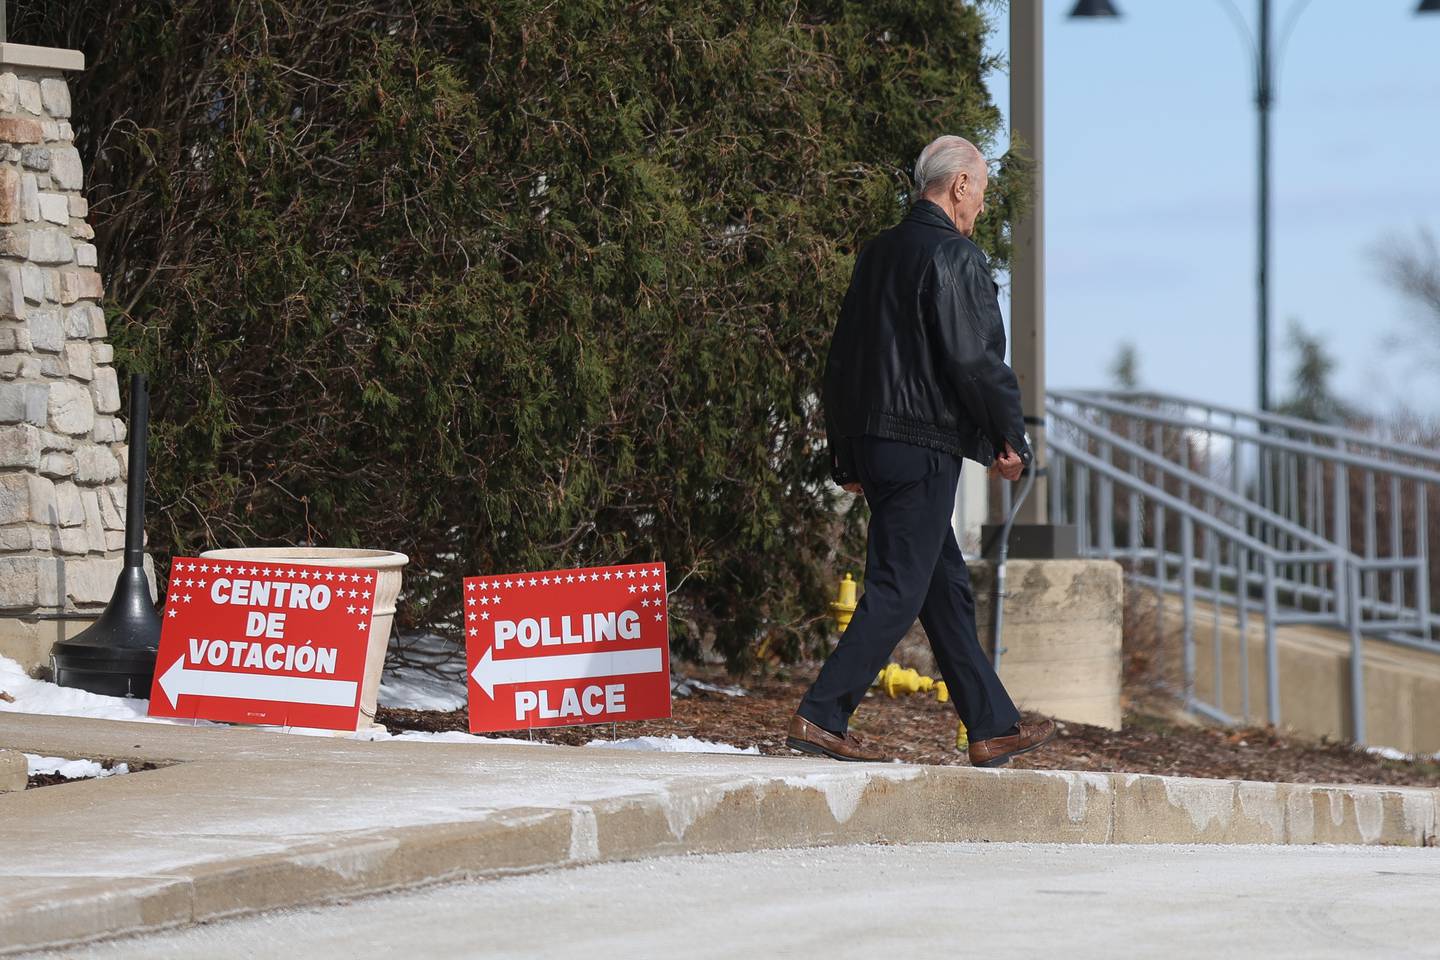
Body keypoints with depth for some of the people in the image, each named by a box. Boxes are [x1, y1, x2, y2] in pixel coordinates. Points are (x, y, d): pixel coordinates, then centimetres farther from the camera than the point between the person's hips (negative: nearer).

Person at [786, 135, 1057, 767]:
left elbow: (841, 360, 18)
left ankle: (992, 728, 18)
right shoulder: (955, 258, -11)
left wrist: (846, 458, 22)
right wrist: (1010, 439, -5)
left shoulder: (878, 254, 16)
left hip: (873, 445, 9)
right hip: (924, 447, -9)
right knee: (898, 592, -7)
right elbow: (976, 359, -17)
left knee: (947, 589, 13)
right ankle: (822, 717, -10)